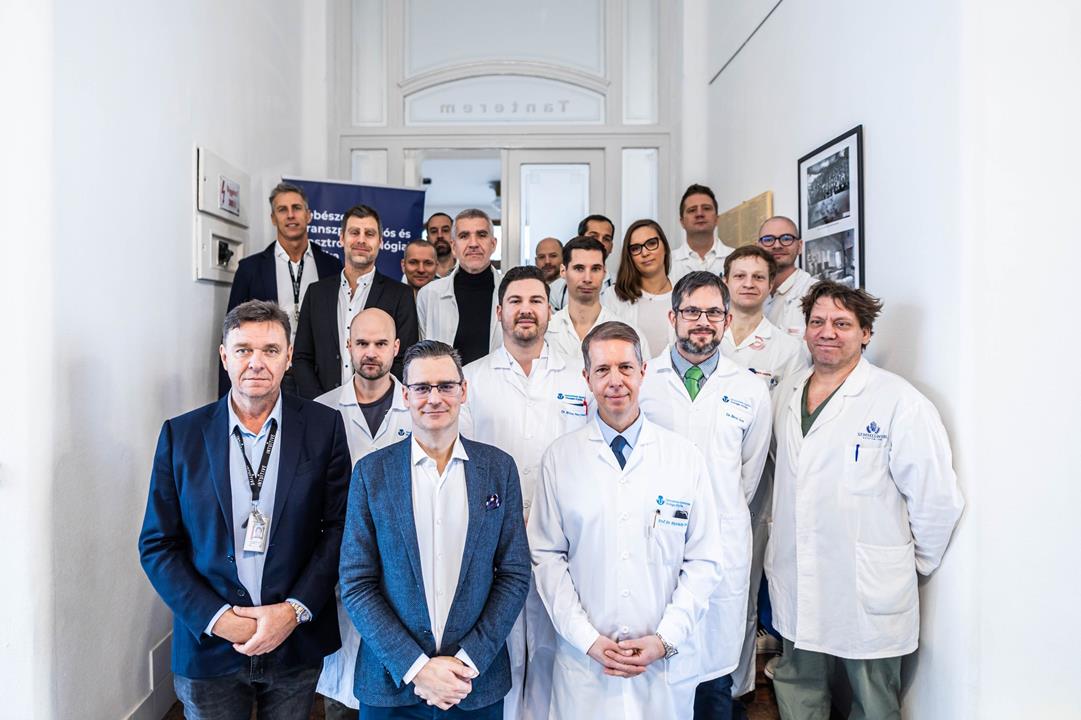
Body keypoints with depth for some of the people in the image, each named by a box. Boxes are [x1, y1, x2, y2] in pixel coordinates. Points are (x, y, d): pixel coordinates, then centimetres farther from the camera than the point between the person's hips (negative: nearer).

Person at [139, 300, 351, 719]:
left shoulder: (323, 427, -6)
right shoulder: (181, 434, -3)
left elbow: (339, 527, -5)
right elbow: (157, 545, -2)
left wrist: (295, 610, -13)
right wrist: (216, 618, -11)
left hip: (297, 643, 0)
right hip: (208, 646, 0)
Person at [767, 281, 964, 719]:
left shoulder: (899, 401, -13)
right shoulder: (786, 393, 7)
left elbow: (937, 498, -11)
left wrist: (916, 563, -1)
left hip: (868, 595, -5)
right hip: (796, 591, 5)